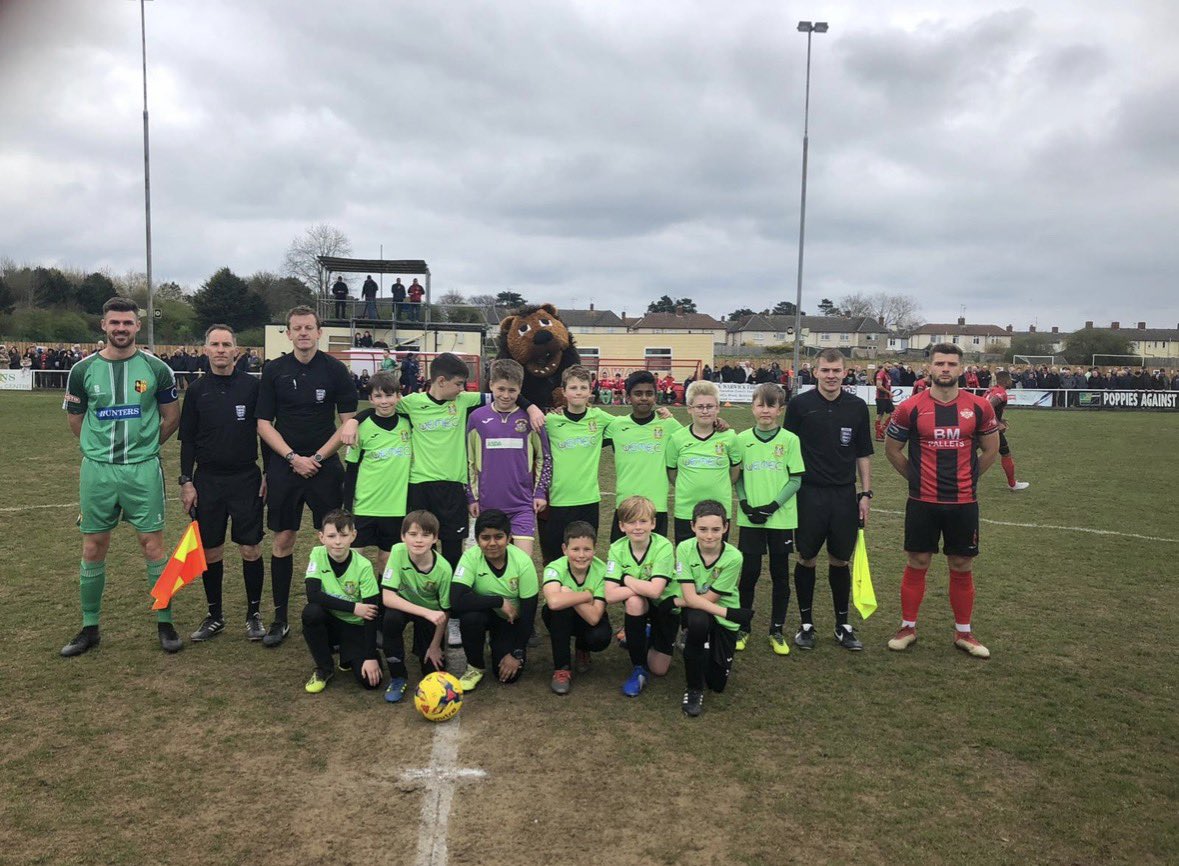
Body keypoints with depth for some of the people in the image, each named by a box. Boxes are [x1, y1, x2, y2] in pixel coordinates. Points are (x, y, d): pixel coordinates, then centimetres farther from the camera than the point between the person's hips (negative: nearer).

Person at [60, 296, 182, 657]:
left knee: (153, 545, 0)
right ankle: (90, 628, 21)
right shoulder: (83, 370, 2)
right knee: (93, 549, 8)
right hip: (96, 469, 2)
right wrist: (101, 449, 14)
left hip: (143, 469, -2)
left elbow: (171, 416, 9)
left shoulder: (156, 369, -1)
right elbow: (75, 420, 13)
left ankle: (165, 623, 13)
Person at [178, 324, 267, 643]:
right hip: (207, 480, 2)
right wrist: (186, 481, 1)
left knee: (251, 548, 1)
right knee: (210, 551, 7)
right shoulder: (197, 390, 5)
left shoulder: (252, 386, 0)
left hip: (246, 479, -2)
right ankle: (215, 616, 22)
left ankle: (254, 614, 16)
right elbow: (188, 440, 7)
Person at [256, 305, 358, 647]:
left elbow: (348, 422, -1)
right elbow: (264, 423, 3)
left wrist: (317, 458, -8)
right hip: (283, 466, 1)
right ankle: (280, 619, 14)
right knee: (282, 541, 4)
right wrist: (293, 458, -9)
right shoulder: (274, 371, 4)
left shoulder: (335, 370, 0)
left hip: (325, 466, -1)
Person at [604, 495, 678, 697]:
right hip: (638, 606, 1)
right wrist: (644, 587, -33)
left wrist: (627, 579, -25)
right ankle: (638, 668, -16)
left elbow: (655, 590, -37)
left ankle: (650, 636, 34)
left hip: (666, 605, -1)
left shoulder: (663, 547, -27)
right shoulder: (617, 549, -19)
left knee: (659, 669, -2)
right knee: (634, 601, -36)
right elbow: (610, 596, -28)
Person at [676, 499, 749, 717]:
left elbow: (708, 598, -18)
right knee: (697, 620, -38)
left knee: (717, 683, 0)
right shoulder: (684, 548, -19)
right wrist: (729, 612, -32)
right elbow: (690, 597, -25)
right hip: (694, 612, -1)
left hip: (723, 620, 1)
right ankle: (694, 689, -16)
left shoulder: (733, 557, -22)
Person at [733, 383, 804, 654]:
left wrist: (773, 506, -12)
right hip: (750, 519, 1)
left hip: (781, 517, 0)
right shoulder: (742, 439, 2)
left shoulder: (790, 440, -3)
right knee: (749, 573, 3)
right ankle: (742, 628, 19)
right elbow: (737, 477, 7)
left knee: (780, 574, 7)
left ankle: (777, 631, 21)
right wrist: (746, 505, -7)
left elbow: (796, 479, -3)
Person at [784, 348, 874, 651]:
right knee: (806, 559, 5)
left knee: (840, 561, 9)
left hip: (845, 495, 2)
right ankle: (806, 623, 19)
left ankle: (843, 624, 22)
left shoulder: (857, 407, 4)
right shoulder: (799, 404, -3)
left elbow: (863, 454, 10)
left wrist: (866, 493, 6)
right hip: (809, 493, -2)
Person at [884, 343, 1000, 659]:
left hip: (964, 503, 1)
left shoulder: (979, 407, -1)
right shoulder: (911, 408, -5)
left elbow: (991, 449, 13)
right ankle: (908, 627, 21)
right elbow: (892, 449, 8)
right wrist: (916, 478, 7)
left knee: (962, 568, 10)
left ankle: (963, 633, 23)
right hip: (922, 502, -1)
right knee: (917, 564, 7)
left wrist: (967, 478, 11)